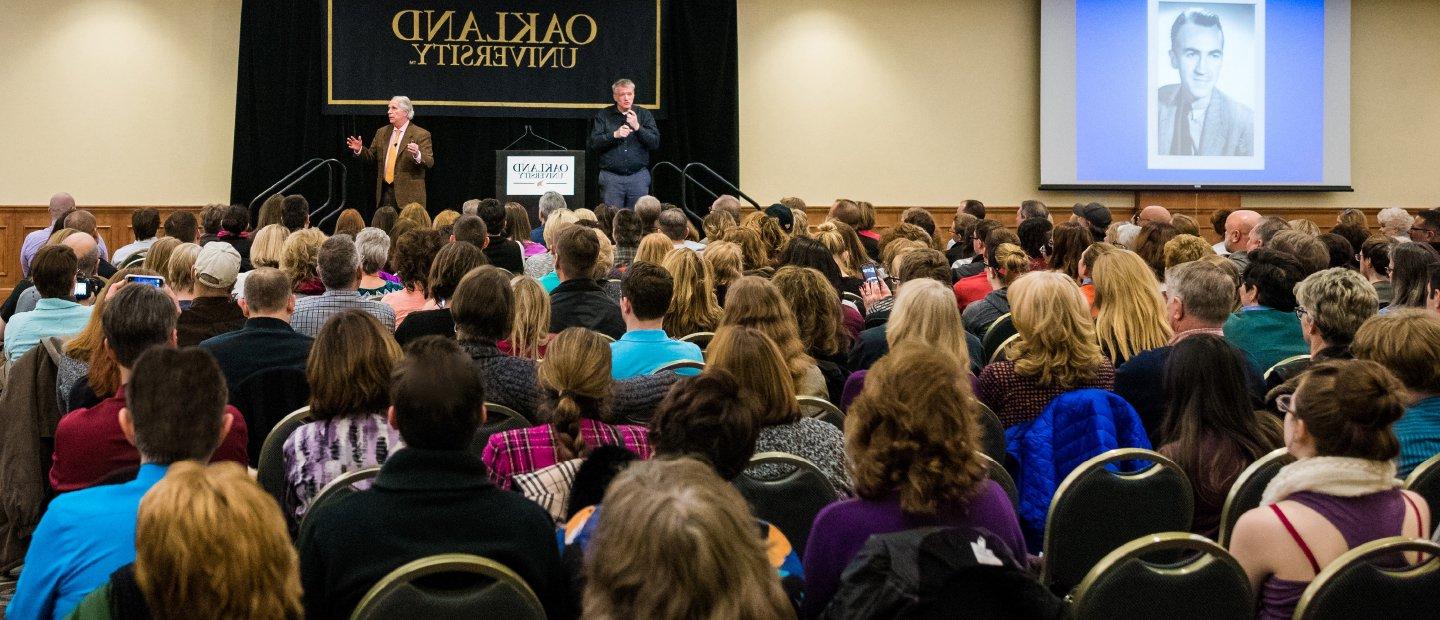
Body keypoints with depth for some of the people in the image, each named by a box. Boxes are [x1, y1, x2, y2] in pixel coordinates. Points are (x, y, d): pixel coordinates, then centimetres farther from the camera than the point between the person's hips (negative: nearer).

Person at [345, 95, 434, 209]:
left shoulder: (421, 135, -4)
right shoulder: (381, 132, 14)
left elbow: (430, 162, -12)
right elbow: (371, 157, 20)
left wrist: (417, 155, -32)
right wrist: (359, 150, 1)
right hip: (385, 193, 5)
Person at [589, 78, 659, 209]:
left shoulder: (644, 115, 9)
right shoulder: (603, 115, 6)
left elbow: (655, 143, 0)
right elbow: (594, 143, -3)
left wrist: (638, 127, -13)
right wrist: (614, 135, -17)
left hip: (638, 177, 1)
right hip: (611, 177, -1)